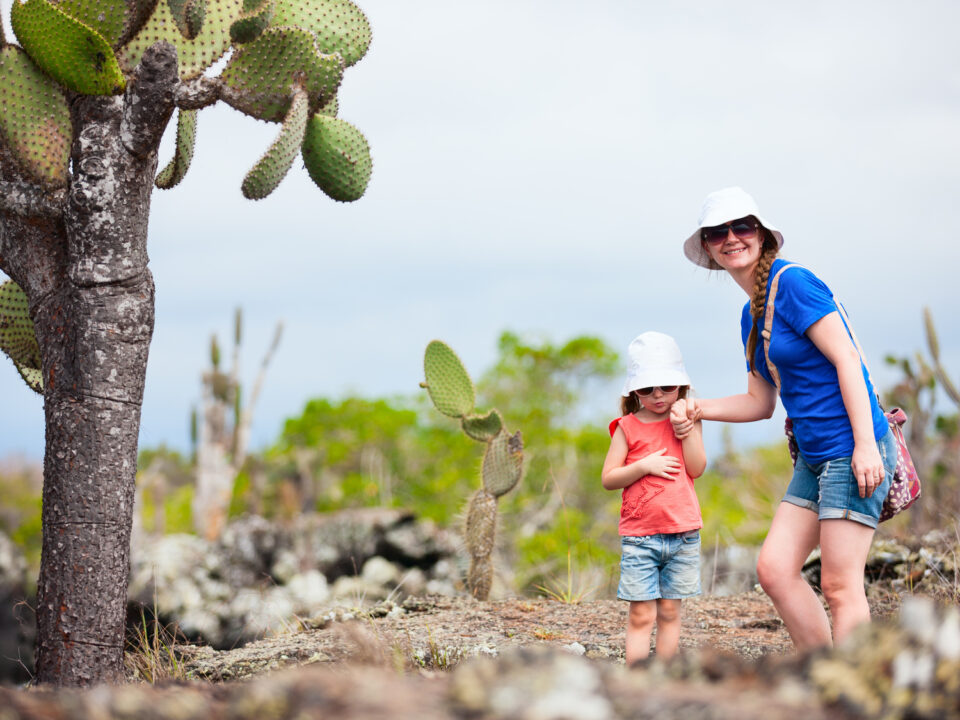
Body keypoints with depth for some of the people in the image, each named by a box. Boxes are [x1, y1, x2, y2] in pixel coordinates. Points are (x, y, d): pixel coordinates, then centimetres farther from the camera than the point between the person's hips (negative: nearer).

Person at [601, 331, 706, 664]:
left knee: (669, 612, 8)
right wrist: (644, 466, -14)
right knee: (641, 614, -4)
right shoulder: (627, 427, 2)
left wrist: (686, 428, -12)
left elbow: (696, 468, -3)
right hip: (639, 536, -2)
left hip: (683, 533, 2)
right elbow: (608, 479, -1)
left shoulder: (686, 420, 7)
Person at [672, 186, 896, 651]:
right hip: (814, 456, 9)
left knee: (839, 584, -8)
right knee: (774, 569, 4)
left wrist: (865, 444, -21)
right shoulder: (750, 316, 17)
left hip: (851, 451, -9)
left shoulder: (791, 283, -10)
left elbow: (846, 358, -15)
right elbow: (761, 402, 22)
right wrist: (699, 410, 7)